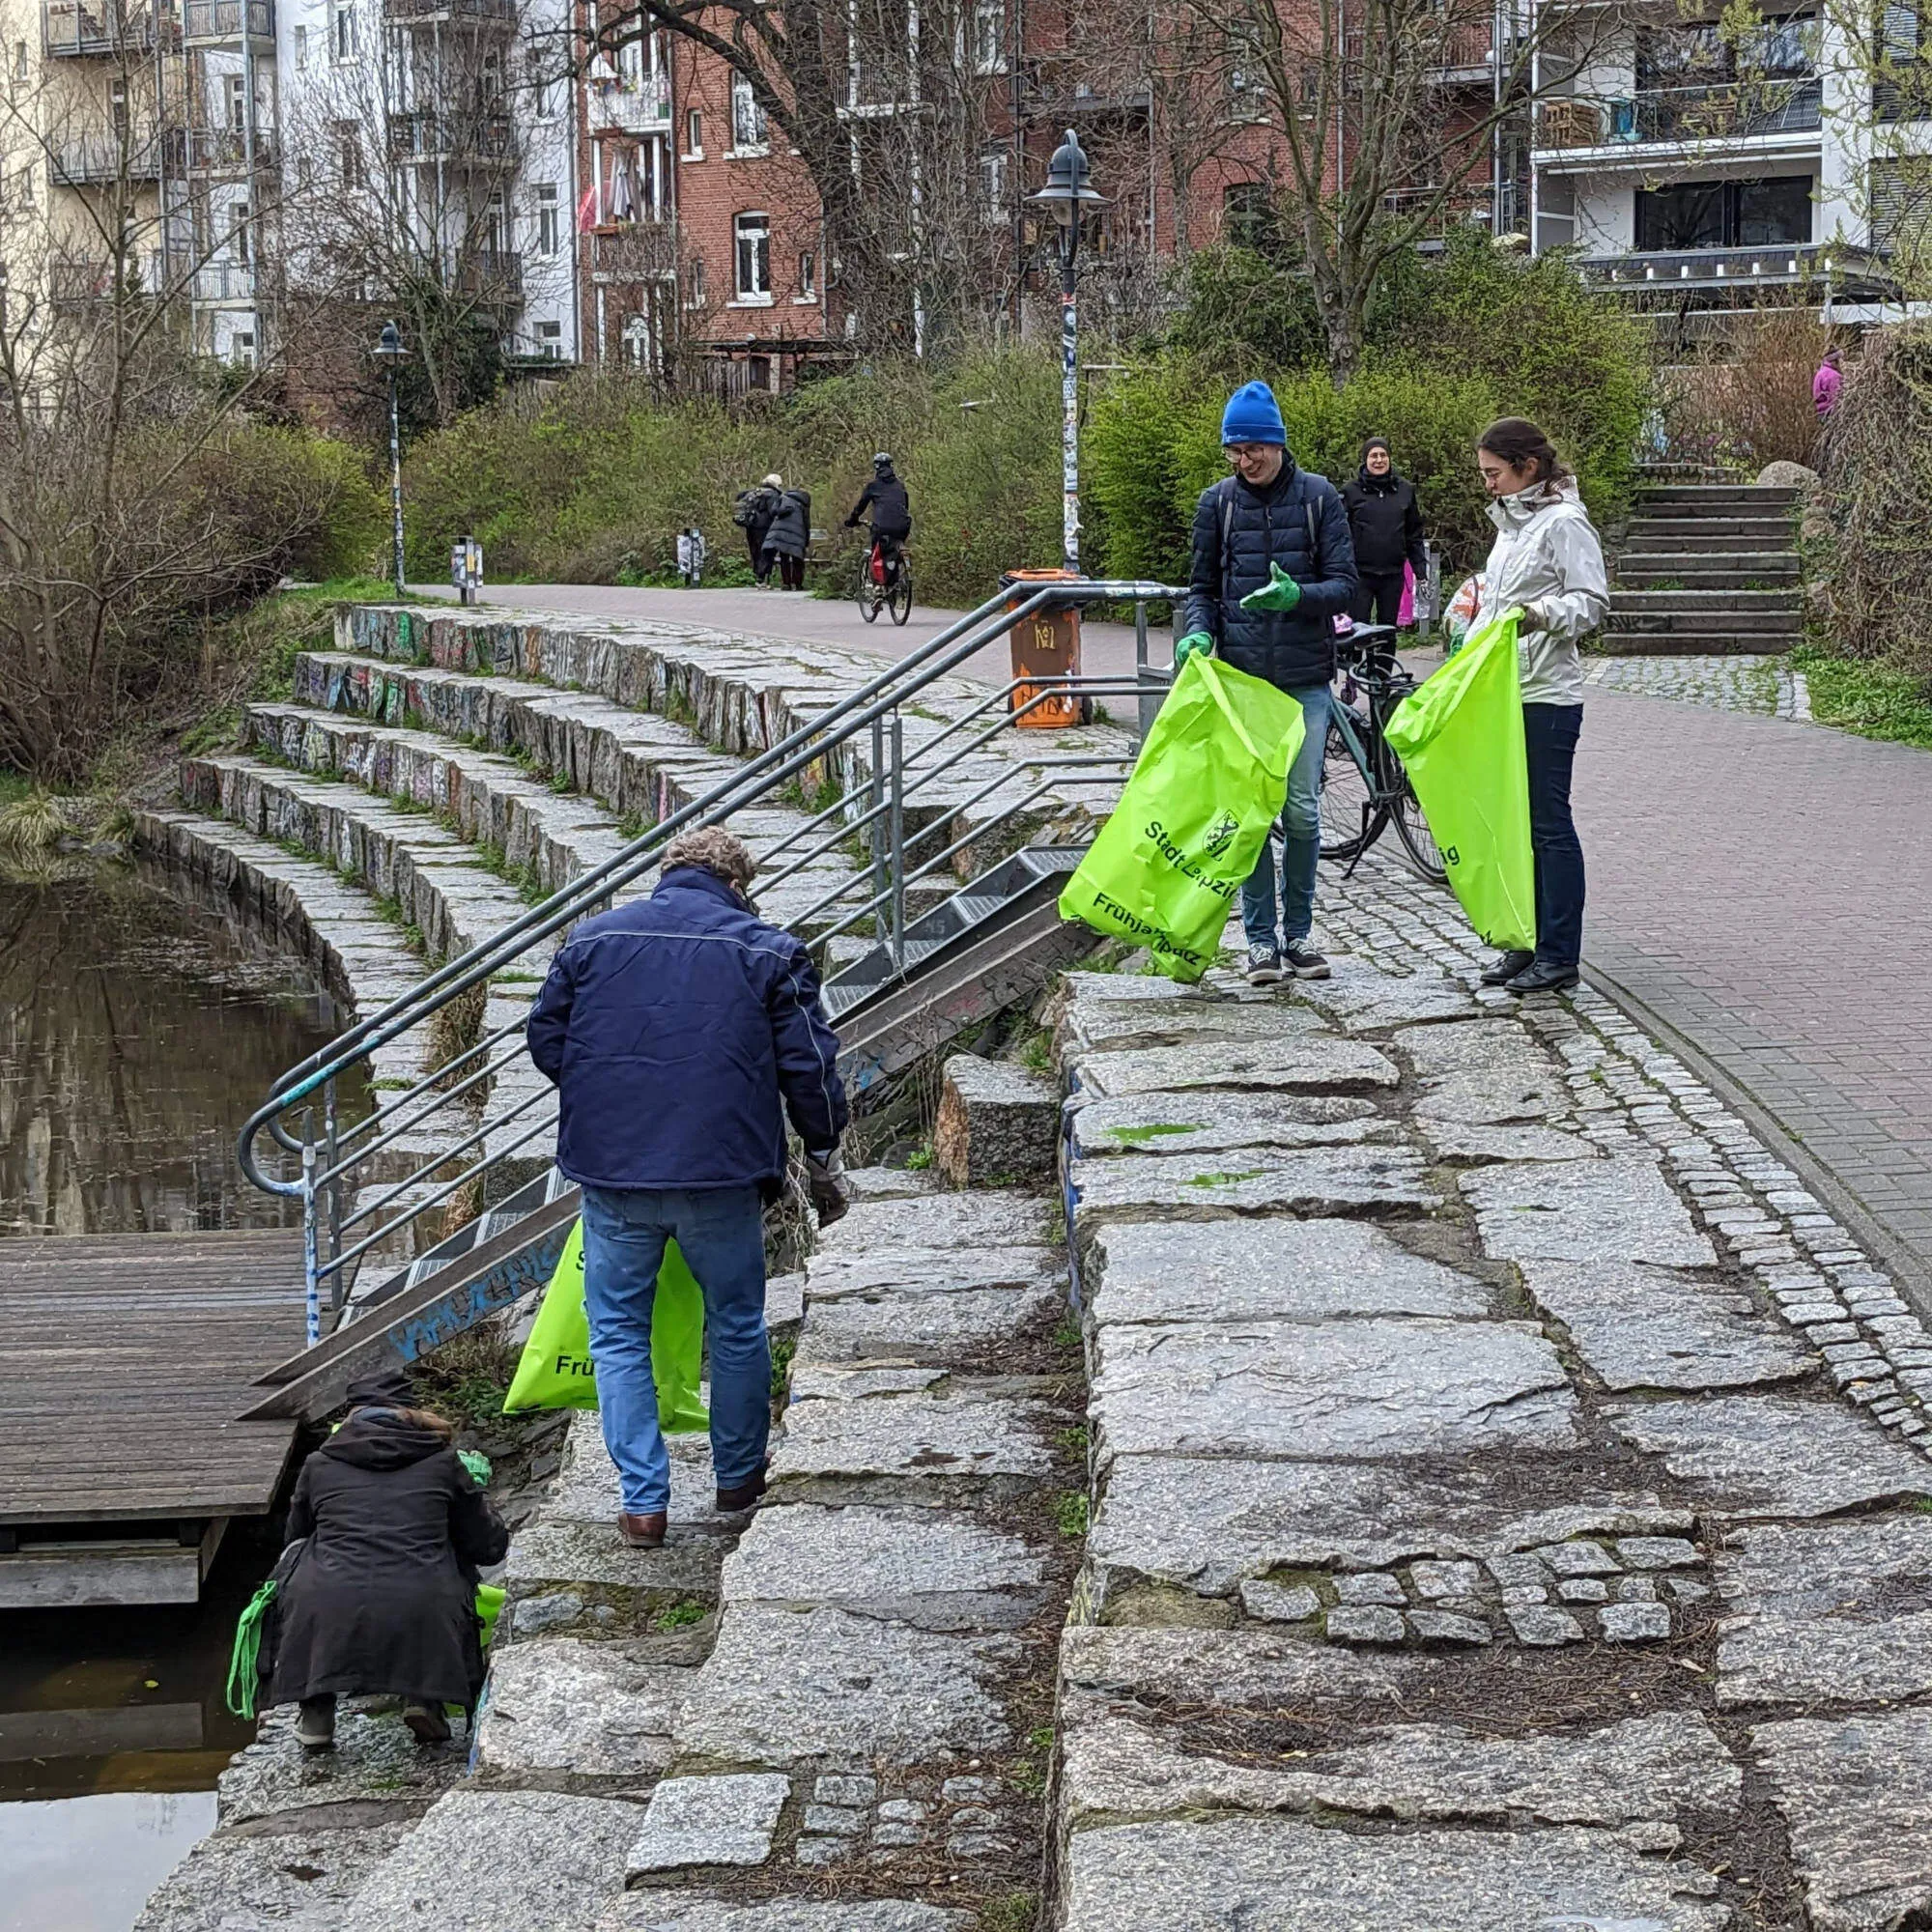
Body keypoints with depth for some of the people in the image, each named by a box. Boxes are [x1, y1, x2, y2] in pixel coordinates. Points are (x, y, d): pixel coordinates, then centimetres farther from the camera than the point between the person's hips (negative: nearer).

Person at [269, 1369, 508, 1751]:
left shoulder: (319, 1464, 19)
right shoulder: (442, 1462, 17)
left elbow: (296, 1535, 37)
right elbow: (490, 1546, 24)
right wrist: (479, 1502, 47)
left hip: (327, 1616, 1)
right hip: (420, 1616, -1)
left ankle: (316, 1710, 20)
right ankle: (424, 1698, 13)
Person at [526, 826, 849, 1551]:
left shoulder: (590, 939, 6)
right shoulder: (769, 952, 0)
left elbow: (545, 1042, 11)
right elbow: (809, 1065, -1)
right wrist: (822, 1158, 11)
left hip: (611, 1168, 1)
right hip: (722, 1172, -1)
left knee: (618, 1333, 13)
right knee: (737, 1326, 19)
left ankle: (643, 1500, 8)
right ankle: (738, 1475, 32)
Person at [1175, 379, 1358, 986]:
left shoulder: (1318, 497, 1)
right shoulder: (1217, 502, 5)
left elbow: (1345, 584, -2)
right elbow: (1202, 587, 11)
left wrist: (1297, 596, -22)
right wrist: (1198, 632, -10)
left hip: (1305, 678, -1)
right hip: (1240, 676, 1)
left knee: (1301, 810, 0)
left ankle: (1299, 933, 14)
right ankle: (1260, 938, 9)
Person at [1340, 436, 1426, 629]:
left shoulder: (1405, 490, 7)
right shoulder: (1351, 491, -1)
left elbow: (1414, 534, 11)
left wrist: (1420, 569, 7)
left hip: (1393, 575, 3)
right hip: (1360, 573, -3)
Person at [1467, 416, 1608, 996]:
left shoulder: (1563, 523, -10)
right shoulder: (1510, 522, 17)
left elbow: (1592, 601, -16)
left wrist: (1541, 614, -29)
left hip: (1547, 695, -9)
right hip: (1505, 692, 9)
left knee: (1548, 823, -6)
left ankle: (1560, 956, -2)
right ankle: (1527, 944, 17)